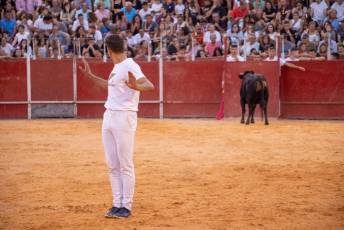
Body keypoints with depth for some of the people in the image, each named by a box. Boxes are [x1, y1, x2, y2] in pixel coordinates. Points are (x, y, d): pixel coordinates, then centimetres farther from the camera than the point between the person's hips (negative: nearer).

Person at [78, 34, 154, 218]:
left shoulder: (129, 66, -13)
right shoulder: (116, 67, 16)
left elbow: (150, 86, -25)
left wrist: (136, 87, -45)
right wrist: (90, 76, 35)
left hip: (124, 117, -9)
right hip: (109, 117, 9)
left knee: (125, 165, -4)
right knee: (112, 165, 11)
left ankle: (126, 206, 1)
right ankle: (117, 205, 17)